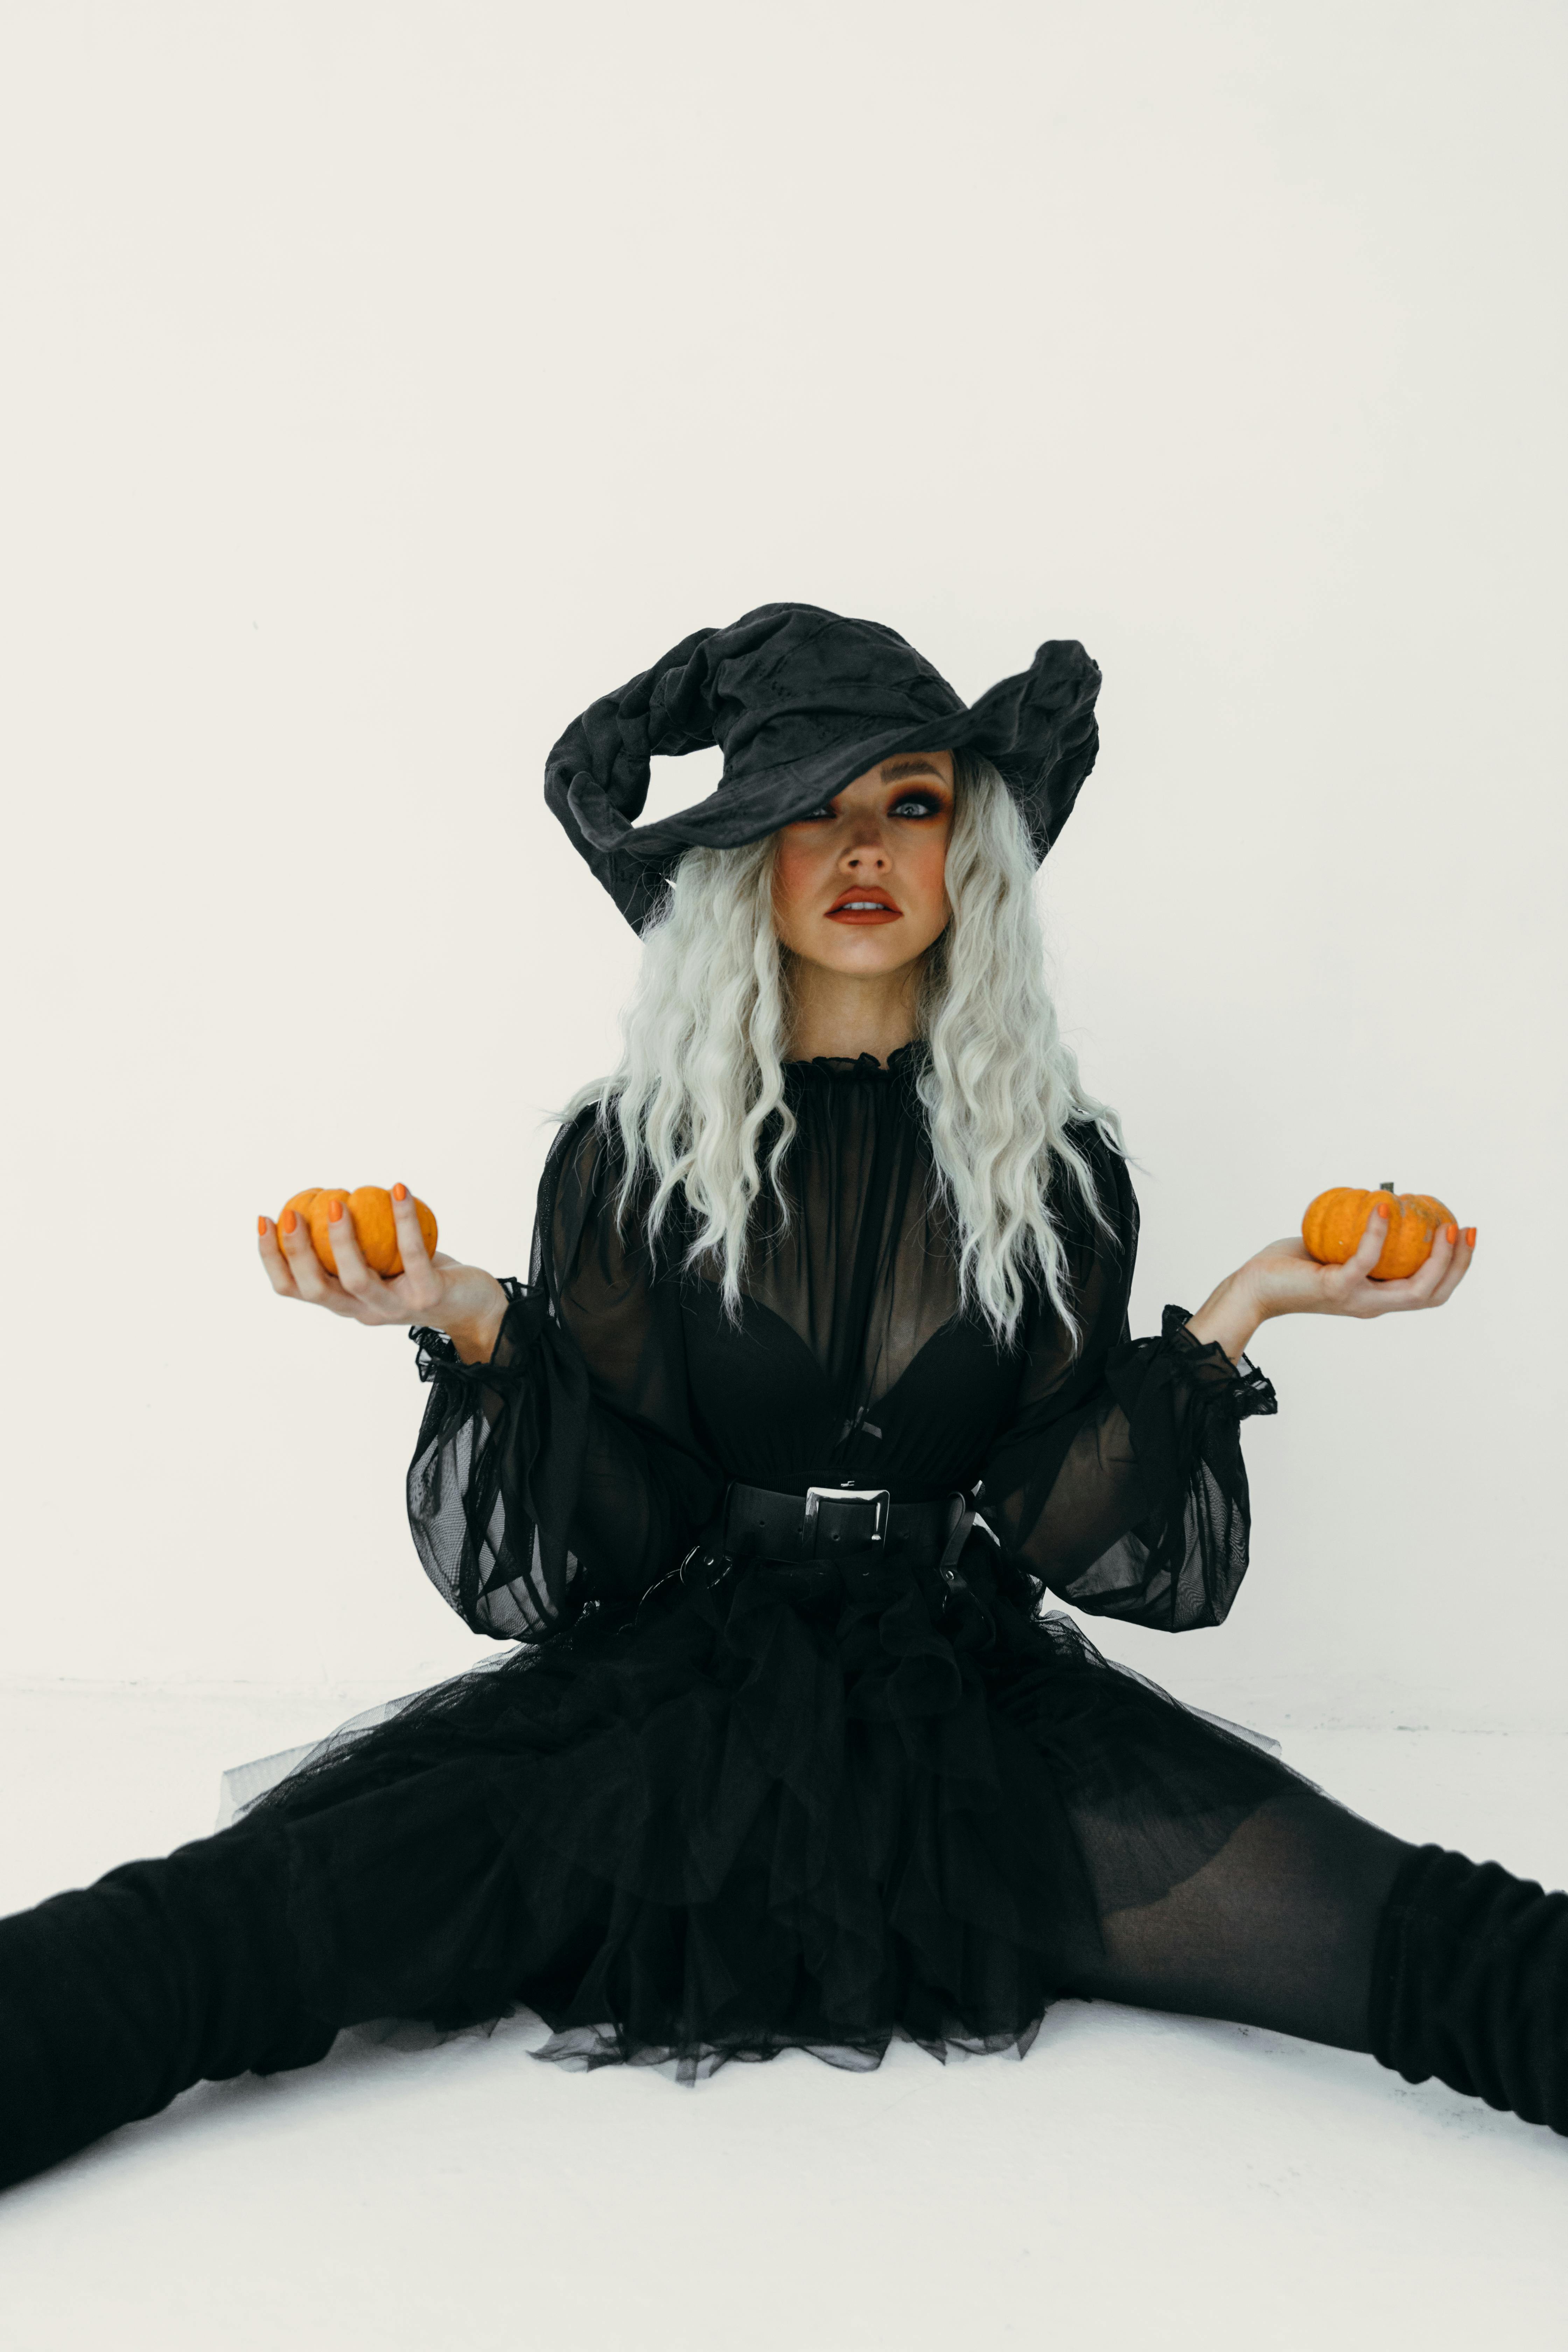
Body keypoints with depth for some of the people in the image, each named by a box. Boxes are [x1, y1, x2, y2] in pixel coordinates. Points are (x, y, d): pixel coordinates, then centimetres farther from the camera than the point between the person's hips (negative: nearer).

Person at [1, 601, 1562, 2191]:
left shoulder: (1057, 1165, 6)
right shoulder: (628, 1153, 3)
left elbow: (1050, 1527, 0)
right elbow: (613, 1543, -3)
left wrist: (1234, 1316, -11)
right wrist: (475, 1325, -18)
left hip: (983, 1710, 1)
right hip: (675, 1689, -1)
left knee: (1381, 1929, -25)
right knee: (254, 1912, -27)